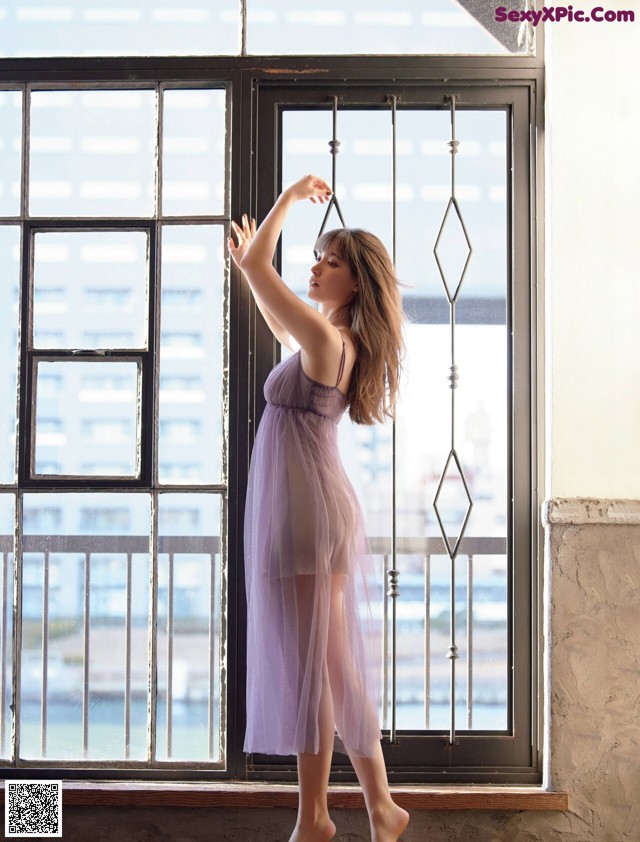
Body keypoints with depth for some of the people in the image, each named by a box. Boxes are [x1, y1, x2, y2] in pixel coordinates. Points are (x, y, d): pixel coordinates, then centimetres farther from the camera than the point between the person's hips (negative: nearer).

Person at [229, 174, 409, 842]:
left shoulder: (327, 340, -15)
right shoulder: (333, 342, 13)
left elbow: (259, 264, -17)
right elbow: (280, 327, 35)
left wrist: (292, 196, -4)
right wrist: (246, 269, 36)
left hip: (306, 510, -10)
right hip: (314, 507, 10)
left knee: (310, 663, -2)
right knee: (334, 662, 13)